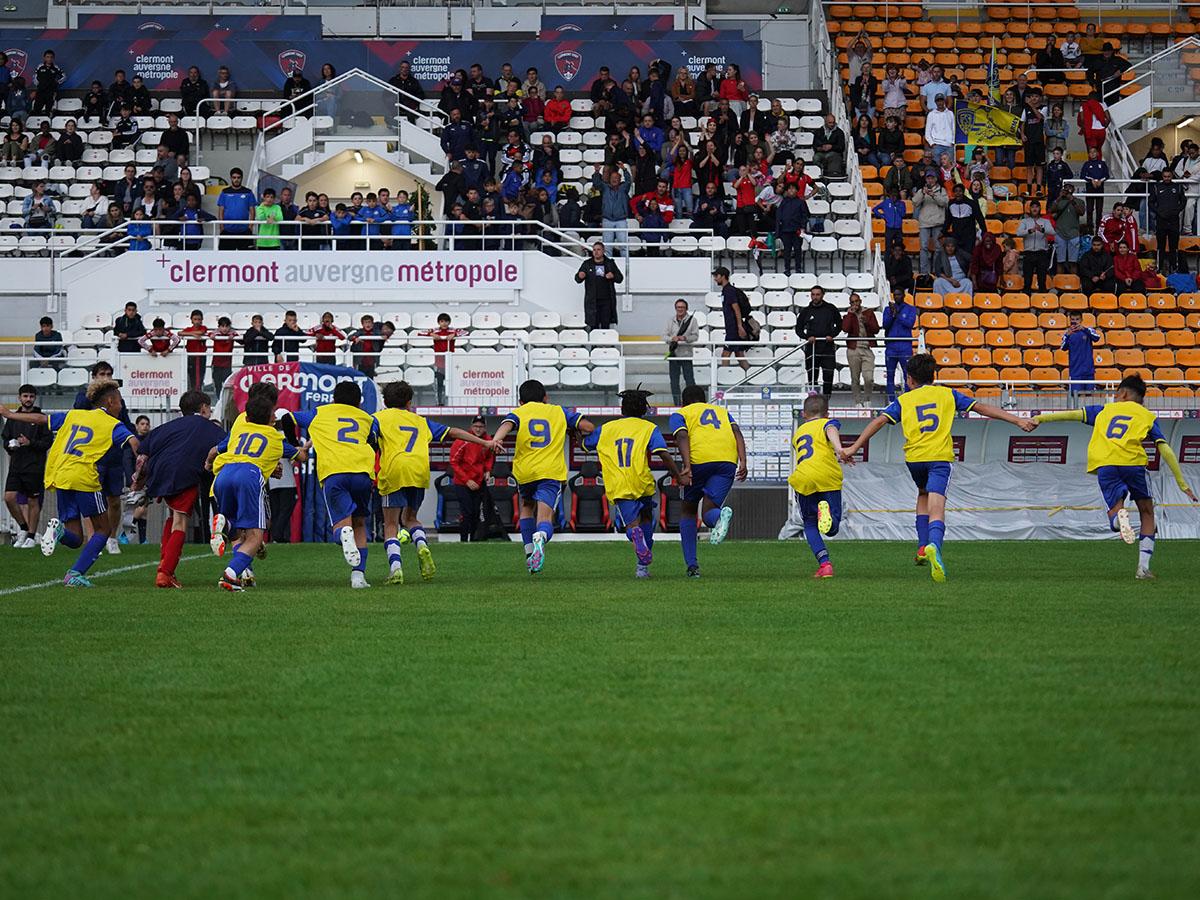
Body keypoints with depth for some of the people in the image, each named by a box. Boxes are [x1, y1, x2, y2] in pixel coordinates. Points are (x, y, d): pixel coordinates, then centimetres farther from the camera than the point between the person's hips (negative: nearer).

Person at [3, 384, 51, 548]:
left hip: (34, 467, -4)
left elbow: (48, 441, -5)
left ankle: (31, 535, 12)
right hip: (16, 466, 4)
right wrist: (10, 446, -4)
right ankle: (23, 528, 13)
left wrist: (30, 443, -18)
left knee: (32, 501, 1)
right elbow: (5, 437, 17)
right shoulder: (13, 418, 11)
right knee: (9, 497, -6)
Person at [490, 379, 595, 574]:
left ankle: (529, 553, 18)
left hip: (525, 472, 1)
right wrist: (576, 433, 33)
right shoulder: (558, 412, 17)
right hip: (552, 472, -1)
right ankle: (540, 538, -46)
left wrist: (496, 439, -30)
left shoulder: (518, 413, 13)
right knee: (545, 519, -10)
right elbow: (588, 427, 10)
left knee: (527, 506, 30)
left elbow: (507, 424, -11)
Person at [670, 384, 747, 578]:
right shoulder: (723, 412, 32)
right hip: (728, 460, 2)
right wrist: (743, 462, 2)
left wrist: (687, 467, -13)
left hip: (699, 460, -2)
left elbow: (682, 437, -1)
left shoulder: (679, 415, 20)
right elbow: (737, 433, 14)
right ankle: (722, 515, -37)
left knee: (687, 511, 18)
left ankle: (692, 565, 7)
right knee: (708, 513, 2)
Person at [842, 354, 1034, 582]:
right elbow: (981, 408, 11)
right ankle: (934, 545, -43)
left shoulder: (903, 400, 15)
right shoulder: (947, 394, 15)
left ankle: (923, 546, 19)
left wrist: (854, 447, -1)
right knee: (936, 507, -14)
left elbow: (880, 420, 2)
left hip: (914, 457, 2)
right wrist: (1017, 421, 11)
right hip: (941, 456, -2)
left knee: (923, 494, 31)